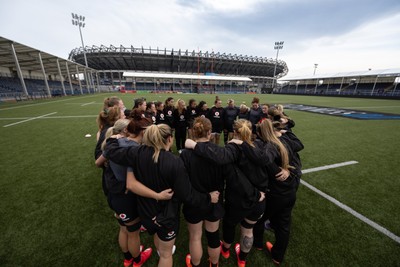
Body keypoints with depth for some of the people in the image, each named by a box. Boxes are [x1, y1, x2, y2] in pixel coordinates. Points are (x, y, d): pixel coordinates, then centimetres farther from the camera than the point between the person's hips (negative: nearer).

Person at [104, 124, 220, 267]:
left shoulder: (138, 153, -20)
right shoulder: (174, 162, -34)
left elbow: (112, 151, -8)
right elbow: (187, 195, -28)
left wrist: (113, 139, 14)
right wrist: (208, 198, -13)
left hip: (146, 211, 6)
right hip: (167, 215, -6)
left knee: (158, 233, 39)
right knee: (166, 253, 22)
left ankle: (161, 253, 70)